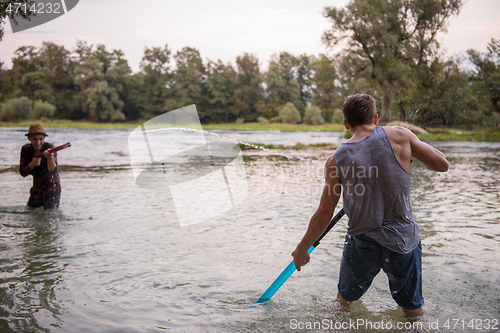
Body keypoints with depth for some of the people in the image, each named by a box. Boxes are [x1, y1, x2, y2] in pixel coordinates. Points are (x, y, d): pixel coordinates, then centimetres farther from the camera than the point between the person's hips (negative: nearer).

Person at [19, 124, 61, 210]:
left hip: (52, 189, -5)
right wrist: (32, 164, -29)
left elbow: (52, 170, -34)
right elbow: (22, 173, -8)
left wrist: (50, 157, -55)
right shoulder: (26, 149, -6)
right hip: (37, 189, 5)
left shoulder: (50, 148, -20)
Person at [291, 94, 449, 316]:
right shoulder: (398, 136, -10)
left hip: (361, 245, 1)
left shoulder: (337, 159, -7)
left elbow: (324, 214, -4)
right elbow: (442, 165, -2)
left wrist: (302, 249, 10)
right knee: (413, 310, 20)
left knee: (344, 301, 25)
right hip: (403, 242, 0)